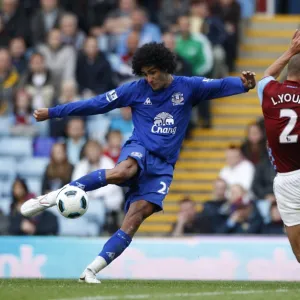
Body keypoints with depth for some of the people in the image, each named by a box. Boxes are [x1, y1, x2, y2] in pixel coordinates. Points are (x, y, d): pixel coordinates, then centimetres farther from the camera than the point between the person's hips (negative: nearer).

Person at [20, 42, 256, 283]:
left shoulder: (187, 87, 5)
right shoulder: (136, 90, 4)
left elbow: (220, 86, -5)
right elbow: (96, 104, 7)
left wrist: (244, 84, -27)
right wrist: (52, 113, 8)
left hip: (163, 167, 2)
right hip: (139, 150, -2)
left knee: (134, 220, -15)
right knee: (122, 171, -39)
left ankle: (92, 270, -15)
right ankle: (52, 198, -36)